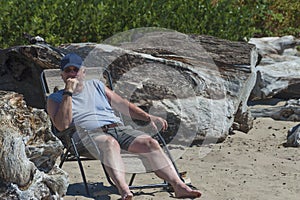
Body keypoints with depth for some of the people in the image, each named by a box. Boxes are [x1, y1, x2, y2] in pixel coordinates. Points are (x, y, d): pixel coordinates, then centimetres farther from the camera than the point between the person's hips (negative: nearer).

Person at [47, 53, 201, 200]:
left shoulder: (96, 86, 27)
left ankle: (179, 186, -35)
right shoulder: (55, 99, 15)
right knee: (110, 143, -39)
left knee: (150, 143, -22)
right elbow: (62, 125, -5)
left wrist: (149, 117, 11)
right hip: (90, 134, -4)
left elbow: (125, 106, 25)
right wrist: (68, 92, -5)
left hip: (118, 128, 5)